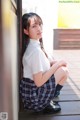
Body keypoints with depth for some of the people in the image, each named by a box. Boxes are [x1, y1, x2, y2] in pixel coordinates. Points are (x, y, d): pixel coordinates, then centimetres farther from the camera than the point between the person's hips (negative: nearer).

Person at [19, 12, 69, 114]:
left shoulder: (31, 45, 1)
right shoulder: (36, 50, -26)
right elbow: (39, 82, -25)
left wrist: (54, 63, 1)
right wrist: (57, 64, -15)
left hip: (30, 90, 8)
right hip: (34, 94, -8)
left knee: (60, 66, 13)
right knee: (64, 70, -4)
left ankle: (46, 101, 14)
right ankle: (47, 104, 5)